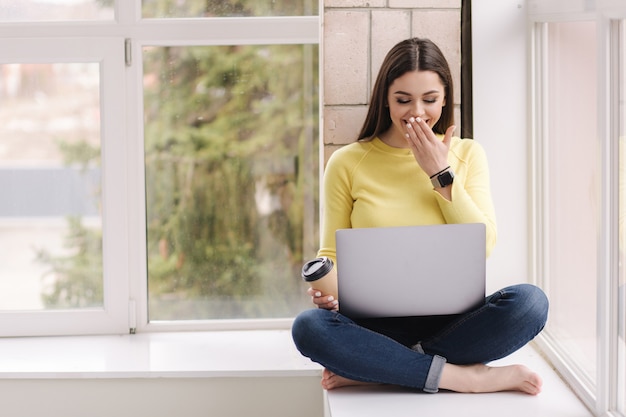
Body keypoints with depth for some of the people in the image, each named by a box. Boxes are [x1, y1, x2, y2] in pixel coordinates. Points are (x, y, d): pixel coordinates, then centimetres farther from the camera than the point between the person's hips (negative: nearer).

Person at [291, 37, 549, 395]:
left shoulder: (466, 154, 9)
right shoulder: (348, 164, 5)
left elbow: (483, 246, 1)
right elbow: (333, 252, 7)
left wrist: (441, 174, -5)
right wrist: (326, 287, -16)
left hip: (451, 319, 1)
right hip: (377, 322, -1)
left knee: (530, 301, -28)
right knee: (309, 326, -32)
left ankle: (376, 368, -21)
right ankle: (461, 376, -27)